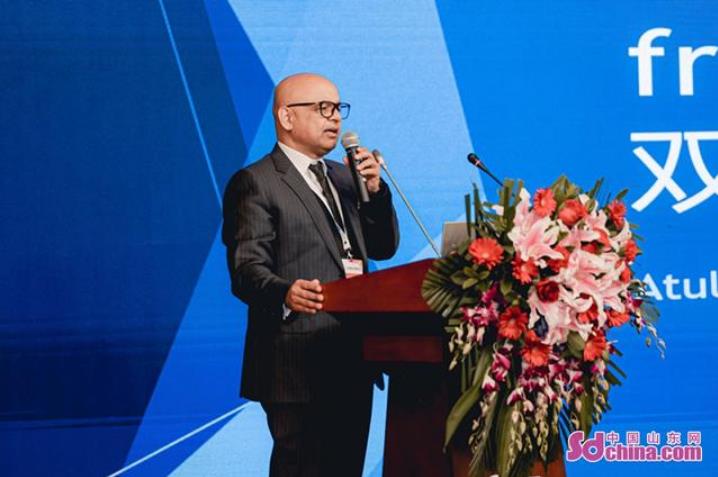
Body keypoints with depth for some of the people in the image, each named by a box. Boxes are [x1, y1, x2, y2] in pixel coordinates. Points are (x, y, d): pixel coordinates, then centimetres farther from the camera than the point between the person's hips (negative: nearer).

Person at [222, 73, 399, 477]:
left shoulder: (343, 177, 20)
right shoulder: (256, 183, -6)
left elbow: (383, 248, 17)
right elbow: (248, 268, -15)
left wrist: (374, 191, 1)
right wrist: (285, 293, -36)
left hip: (353, 360, 8)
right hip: (300, 364, -8)